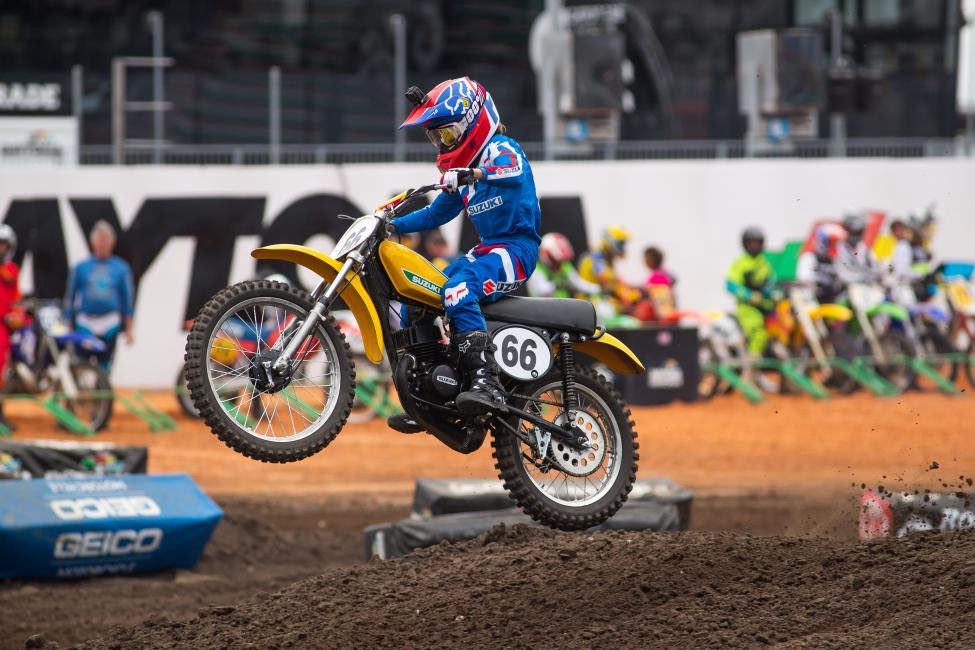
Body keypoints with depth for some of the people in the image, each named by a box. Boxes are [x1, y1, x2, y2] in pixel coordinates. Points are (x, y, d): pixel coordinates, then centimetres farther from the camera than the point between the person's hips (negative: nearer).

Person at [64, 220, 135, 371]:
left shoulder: (121, 268, 6)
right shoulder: (81, 268, 6)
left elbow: (127, 300, 8)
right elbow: (70, 297, 10)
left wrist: (128, 330, 5)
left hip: (110, 326, 0)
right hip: (85, 324, 0)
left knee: (104, 366, 0)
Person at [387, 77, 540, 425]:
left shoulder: (501, 149, -7)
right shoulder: (463, 167, 21)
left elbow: (515, 171, -31)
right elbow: (438, 213, 29)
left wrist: (477, 175, -48)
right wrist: (392, 224, 18)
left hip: (515, 247, -10)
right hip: (486, 249, 10)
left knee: (458, 289, -36)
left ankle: (487, 383, -44)